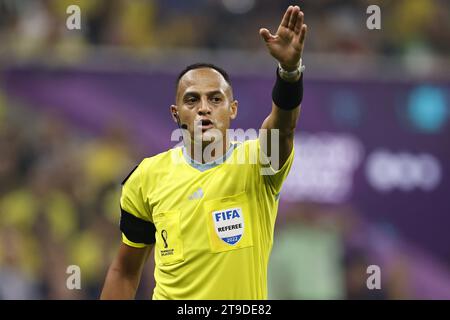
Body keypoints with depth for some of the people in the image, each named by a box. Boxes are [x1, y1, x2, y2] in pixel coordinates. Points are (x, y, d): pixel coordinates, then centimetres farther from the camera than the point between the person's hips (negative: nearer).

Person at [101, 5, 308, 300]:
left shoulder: (255, 163, -9)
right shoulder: (148, 176, -3)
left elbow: (284, 124, -31)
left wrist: (290, 68, -48)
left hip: (246, 298, -1)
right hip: (169, 295, 1)